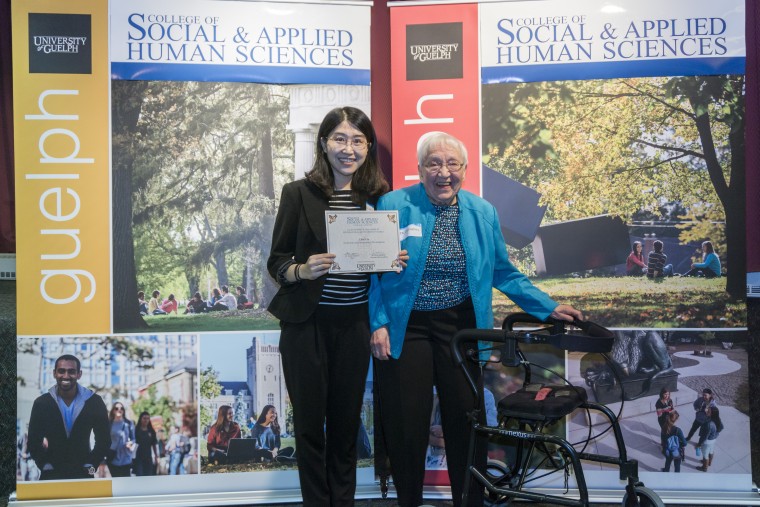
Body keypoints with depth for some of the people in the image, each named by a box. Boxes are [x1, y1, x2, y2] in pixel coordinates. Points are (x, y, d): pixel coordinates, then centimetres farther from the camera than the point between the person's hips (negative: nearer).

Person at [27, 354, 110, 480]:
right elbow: (33, 442, 3)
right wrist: (46, 466, -6)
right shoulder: (41, 403, -3)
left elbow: (103, 440, 3)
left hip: (83, 473, 0)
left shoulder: (94, 402, -4)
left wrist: (91, 466, -5)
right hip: (51, 474, 0)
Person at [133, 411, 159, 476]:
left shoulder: (151, 432, 8)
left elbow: (154, 445, 11)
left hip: (148, 457, 4)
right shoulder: (136, 430, -3)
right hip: (138, 457, -4)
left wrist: (156, 457, 9)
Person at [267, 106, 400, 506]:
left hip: (355, 323, 2)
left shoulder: (380, 196, 3)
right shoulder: (298, 193, -4)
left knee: (346, 420, 12)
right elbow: (276, 262, -2)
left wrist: (395, 263, -8)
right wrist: (303, 270, -22)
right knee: (310, 421, 7)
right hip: (307, 323, -2)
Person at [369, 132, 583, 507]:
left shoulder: (483, 213, 3)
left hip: (460, 327, 2)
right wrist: (379, 324, -9)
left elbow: (503, 274, 9)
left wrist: (549, 308, 3)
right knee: (406, 426, 3)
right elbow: (375, 271, -2)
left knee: (466, 421, 7)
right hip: (405, 329, -2)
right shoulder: (393, 206, -5)